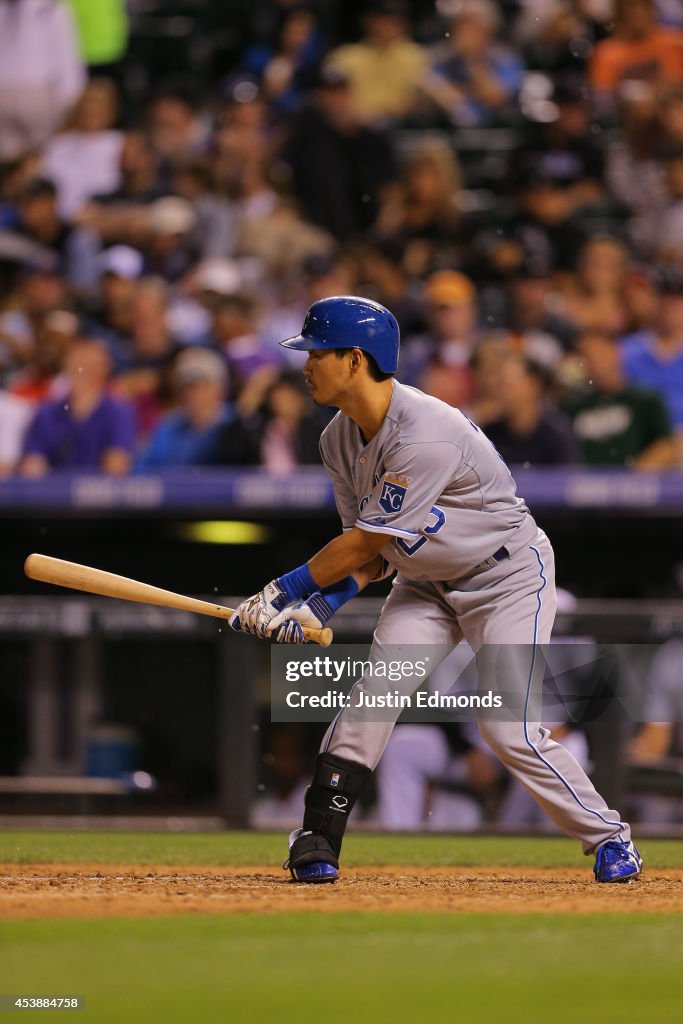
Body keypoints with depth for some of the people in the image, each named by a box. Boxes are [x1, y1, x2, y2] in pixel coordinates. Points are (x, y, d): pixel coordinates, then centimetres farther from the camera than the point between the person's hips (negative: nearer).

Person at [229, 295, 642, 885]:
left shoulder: (425, 435, -33)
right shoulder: (341, 440, -5)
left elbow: (365, 544, -28)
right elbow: (373, 552, -2)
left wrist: (283, 590, -20)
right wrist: (322, 604, -19)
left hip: (509, 576, -7)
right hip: (426, 584, 7)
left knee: (507, 727, -13)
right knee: (371, 694, -10)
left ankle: (608, 836, 5)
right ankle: (317, 844, -6)